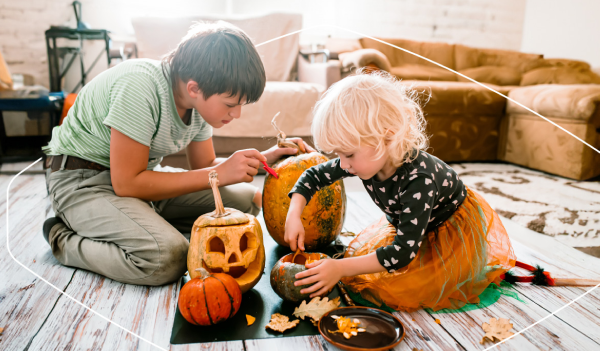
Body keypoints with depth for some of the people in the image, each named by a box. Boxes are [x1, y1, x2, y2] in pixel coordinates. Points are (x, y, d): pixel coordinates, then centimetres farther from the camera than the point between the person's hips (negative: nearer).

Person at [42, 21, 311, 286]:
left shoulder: (201, 99, -7)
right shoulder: (139, 87, -30)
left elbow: (203, 166, 4)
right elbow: (127, 184, -28)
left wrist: (264, 158, -12)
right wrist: (220, 174, -29)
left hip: (141, 174, 7)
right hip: (83, 180, -7)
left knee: (248, 200, -2)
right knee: (167, 257, -32)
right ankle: (64, 240, -6)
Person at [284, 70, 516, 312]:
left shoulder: (419, 178, -42)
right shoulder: (365, 160, -23)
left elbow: (403, 252, -42)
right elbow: (313, 175, -8)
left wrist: (341, 269, -45)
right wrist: (293, 216, -23)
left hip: (456, 228, -6)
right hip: (408, 225, 6)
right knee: (358, 253, 1)